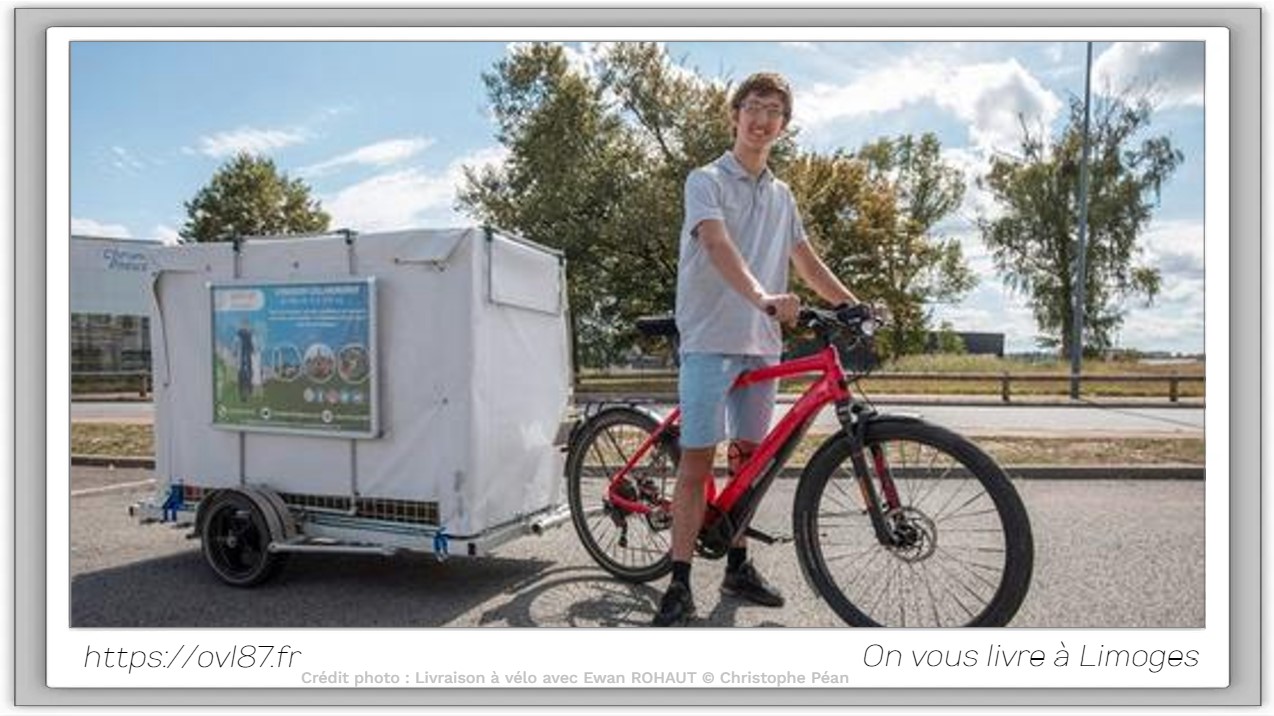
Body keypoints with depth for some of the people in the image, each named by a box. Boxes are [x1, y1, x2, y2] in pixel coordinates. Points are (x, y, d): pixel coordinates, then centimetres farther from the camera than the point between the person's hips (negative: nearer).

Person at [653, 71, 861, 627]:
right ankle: (680, 586, -1)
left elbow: (807, 261, 22)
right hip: (710, 338, -6)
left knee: (748, 456, 11)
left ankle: (738, 566, 24)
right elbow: (718, 246, -19)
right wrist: (763, 297, -36)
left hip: (762, 343, 6)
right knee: (698, 458, -7)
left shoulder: (781, 196, 19)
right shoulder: (707, 180, -1)